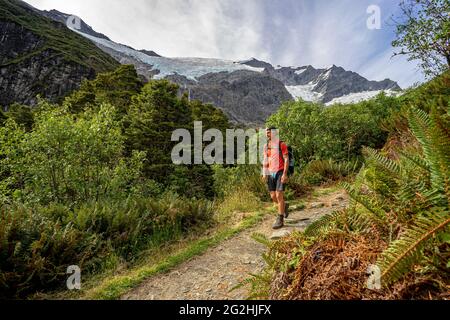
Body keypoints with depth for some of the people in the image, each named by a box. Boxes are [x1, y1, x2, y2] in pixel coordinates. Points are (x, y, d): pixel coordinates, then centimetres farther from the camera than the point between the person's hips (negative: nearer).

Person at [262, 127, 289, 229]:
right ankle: (284, 206, 37)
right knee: (273, 197, 6)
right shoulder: (266, 146, 11)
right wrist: (264, 173, 2)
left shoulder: (282, 145, -7)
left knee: (279, 196, -11)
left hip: (280, 173, -6)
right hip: (271, 174, 6)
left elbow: (286, 160, -11)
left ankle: (280, 220, -3)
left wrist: (285, 174, -19)